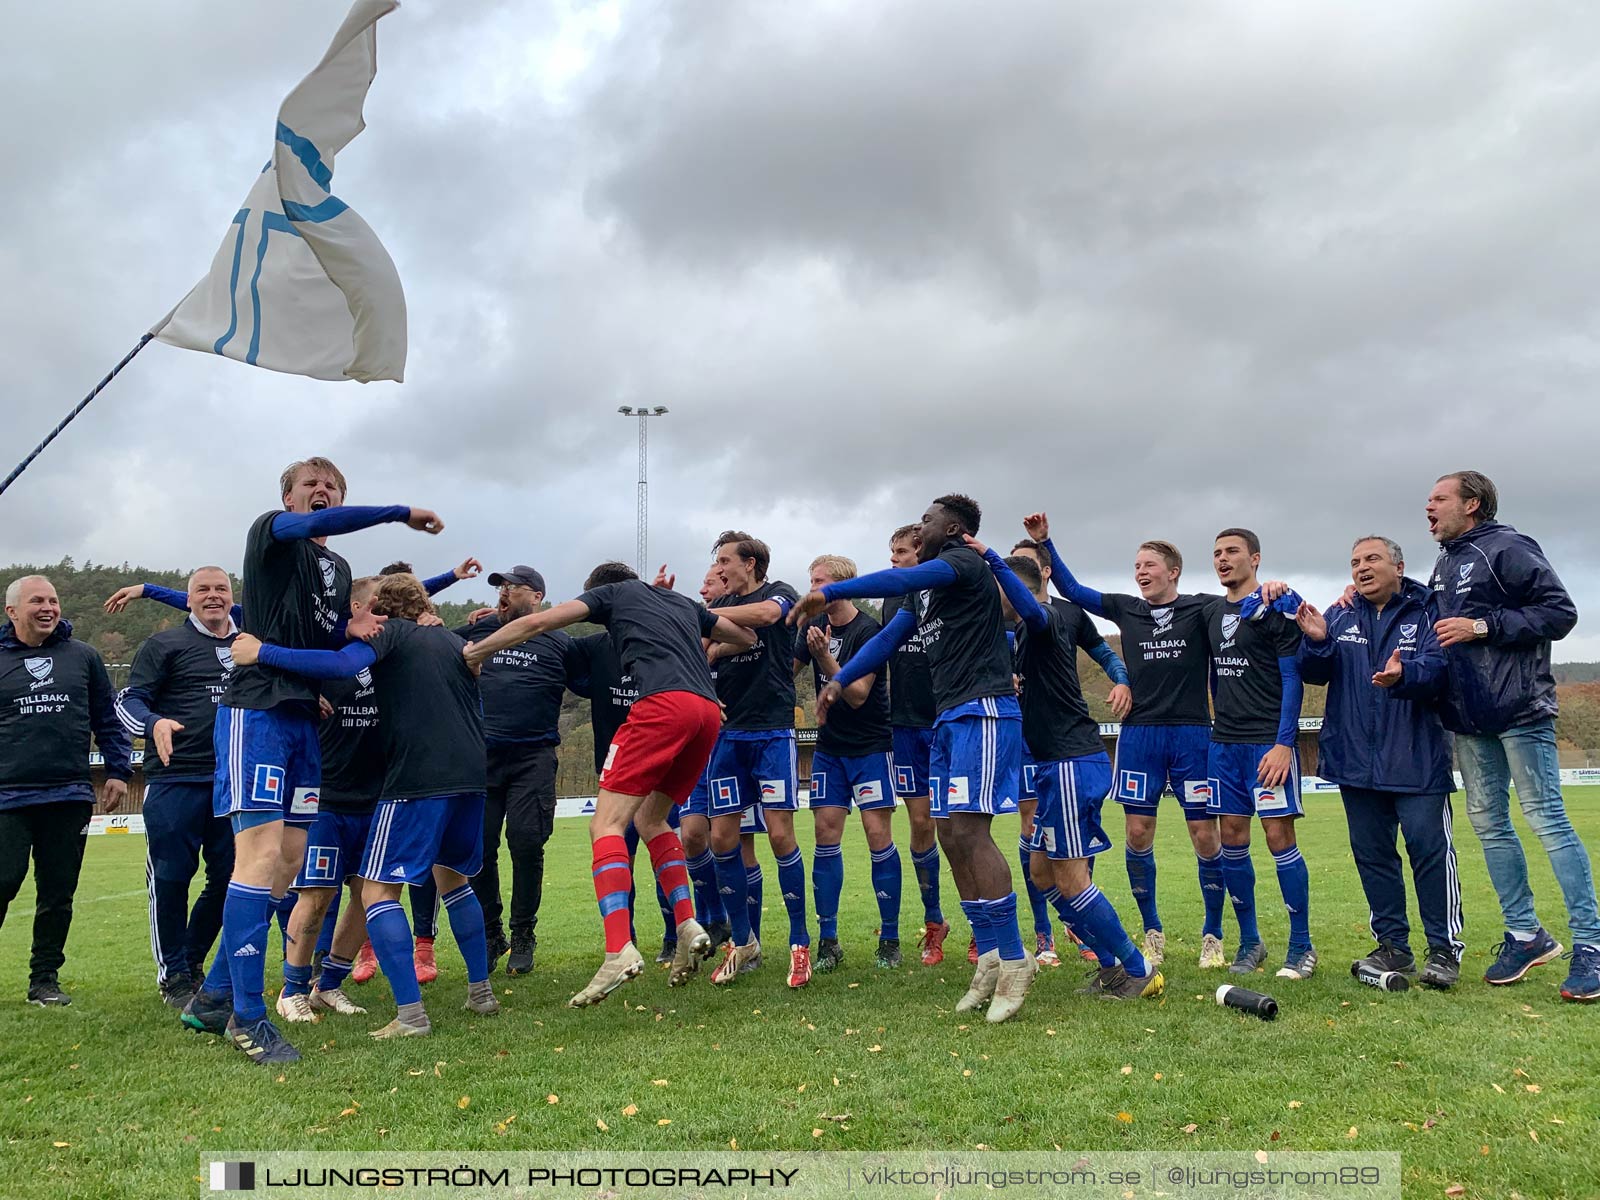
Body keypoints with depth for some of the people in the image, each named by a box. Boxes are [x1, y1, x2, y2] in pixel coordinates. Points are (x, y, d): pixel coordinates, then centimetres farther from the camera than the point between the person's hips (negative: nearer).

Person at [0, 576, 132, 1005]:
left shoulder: (83, 657, 9)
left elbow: (109, 719, 14)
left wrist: (119, 771, 8)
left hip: (70, 796, 2)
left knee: (58, 893, 6)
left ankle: (45, 979, 17)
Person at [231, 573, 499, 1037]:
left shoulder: (390, 631, 2)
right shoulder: (456, 642, 22)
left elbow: (343, 664, -18)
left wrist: (262, 652, -16)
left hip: (417, 778, -7)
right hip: (471, 775, 8)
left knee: (377, 888, -2)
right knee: (452, 875, 25)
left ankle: (410, 1013, -11)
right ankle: (481, 992, 25)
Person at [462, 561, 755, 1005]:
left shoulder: (611, 592, 20)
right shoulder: (684, 603, 34)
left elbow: (535, 622, 14)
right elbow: (747, 637, 42)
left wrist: (470, 653, 24)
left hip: (663, 702, -7)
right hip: (708, 709, 7)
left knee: (606, 823, -8)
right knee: (650, 818, 21)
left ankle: (620, 951, -24)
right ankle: (688, 928, 7)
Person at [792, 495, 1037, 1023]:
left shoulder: (964, 561, -6)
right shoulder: (927, 587, 23)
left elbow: (901, 580, -22)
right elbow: (889, 637, 20)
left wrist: (829, 593, -24)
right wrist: (839, 681, 12)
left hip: (983, 710, -10)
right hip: (949, 717, 10)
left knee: (968, 829, -17)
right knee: (950, 833, 5)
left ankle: (1014, 959, -11)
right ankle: (990, 957, 10)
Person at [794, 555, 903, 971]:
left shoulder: (869, 631, -14)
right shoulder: (814, 627, 5)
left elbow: (857, 694, -20)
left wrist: (825, 658, -28)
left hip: (870, 746, -5)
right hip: (829, 746, 6)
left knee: (878, 835, -7)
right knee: (826, 835, 0)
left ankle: (890, 938, 4)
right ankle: (828, 940, 6)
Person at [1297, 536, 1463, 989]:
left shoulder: (1426, 612, -3)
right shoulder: (1340, 617, 10)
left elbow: (1437, 669, -17)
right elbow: (1314, 675, 3)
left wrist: (1404, 675, -37)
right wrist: (1317, 643, -17)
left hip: (1416, 758, -5)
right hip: (1356, 759, 5)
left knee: (1429, 846, -5)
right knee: (1371, 851, 9)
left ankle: (1446, 949, 4)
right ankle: (1393, 947, 19)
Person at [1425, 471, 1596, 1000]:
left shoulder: (1507, 549, -8)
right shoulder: (1444, 565, 17)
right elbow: (1437, 629, 24)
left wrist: (1482, 625, -18)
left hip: (1519, 710, -8)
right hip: (1469, 720, 8)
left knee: (1547, 820, -7)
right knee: (1488, 823, 9)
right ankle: (1525, 934, 19)